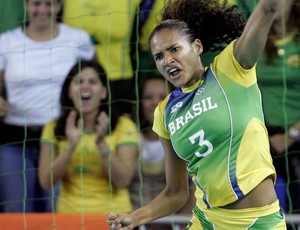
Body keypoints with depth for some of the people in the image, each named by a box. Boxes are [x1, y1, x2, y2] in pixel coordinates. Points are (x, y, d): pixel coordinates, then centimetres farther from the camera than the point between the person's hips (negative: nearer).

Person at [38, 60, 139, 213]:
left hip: (112, 214, -1)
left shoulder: (123, 126, 2)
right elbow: (46, 182, -3)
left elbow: (123, 181, -6)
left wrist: (101, 144, -17)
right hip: (70, 214, 1)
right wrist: (71, 146, -14)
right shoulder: (53, 128, 7)